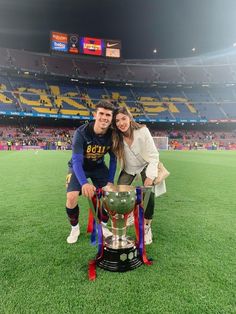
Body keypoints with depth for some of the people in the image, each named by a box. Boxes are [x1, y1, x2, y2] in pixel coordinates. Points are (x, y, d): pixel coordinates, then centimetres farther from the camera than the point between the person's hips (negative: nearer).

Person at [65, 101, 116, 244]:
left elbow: (113, 159, -8)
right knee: (72, 197, -20)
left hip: (98, 167, 3)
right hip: (79, 167, -3)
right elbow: (77, 160, -36)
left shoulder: (112, 135, -19)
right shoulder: (82, 132, -31)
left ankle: (102, 226, 18)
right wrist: (84, 183, -52)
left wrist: (110, 181, -15)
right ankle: (75, 228, 10)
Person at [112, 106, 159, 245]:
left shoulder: (142, 131, -27)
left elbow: (153, 155, -24)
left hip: (145, 166, -2)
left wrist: (150, 176, -31)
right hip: (128, 169, 3)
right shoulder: (116, 137, -19)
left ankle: (147, 227, 8)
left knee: (149, 196, -17)